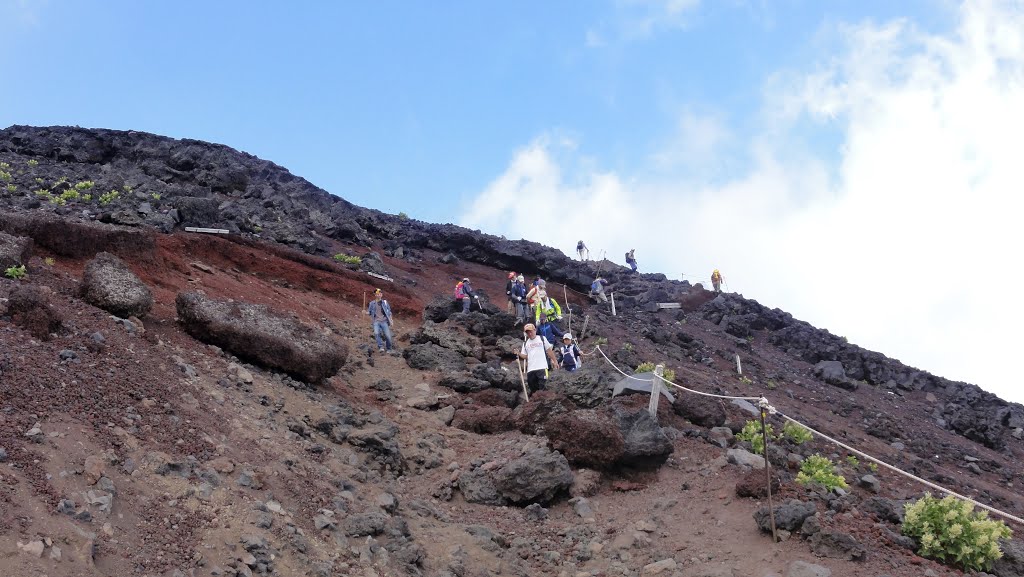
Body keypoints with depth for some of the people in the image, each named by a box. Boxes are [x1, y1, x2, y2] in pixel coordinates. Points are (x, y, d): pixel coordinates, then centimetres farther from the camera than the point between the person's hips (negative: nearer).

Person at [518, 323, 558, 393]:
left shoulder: (542, 339, 8)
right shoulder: (525, 343, 17)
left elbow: (549, 350, 11)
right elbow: (524, 356, 14)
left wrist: (554, 361, 8)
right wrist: (519, 354, -5)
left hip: (542, 367, -3)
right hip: (530, 369, 3)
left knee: (542, 388, -12)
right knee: (533, 389, 5)